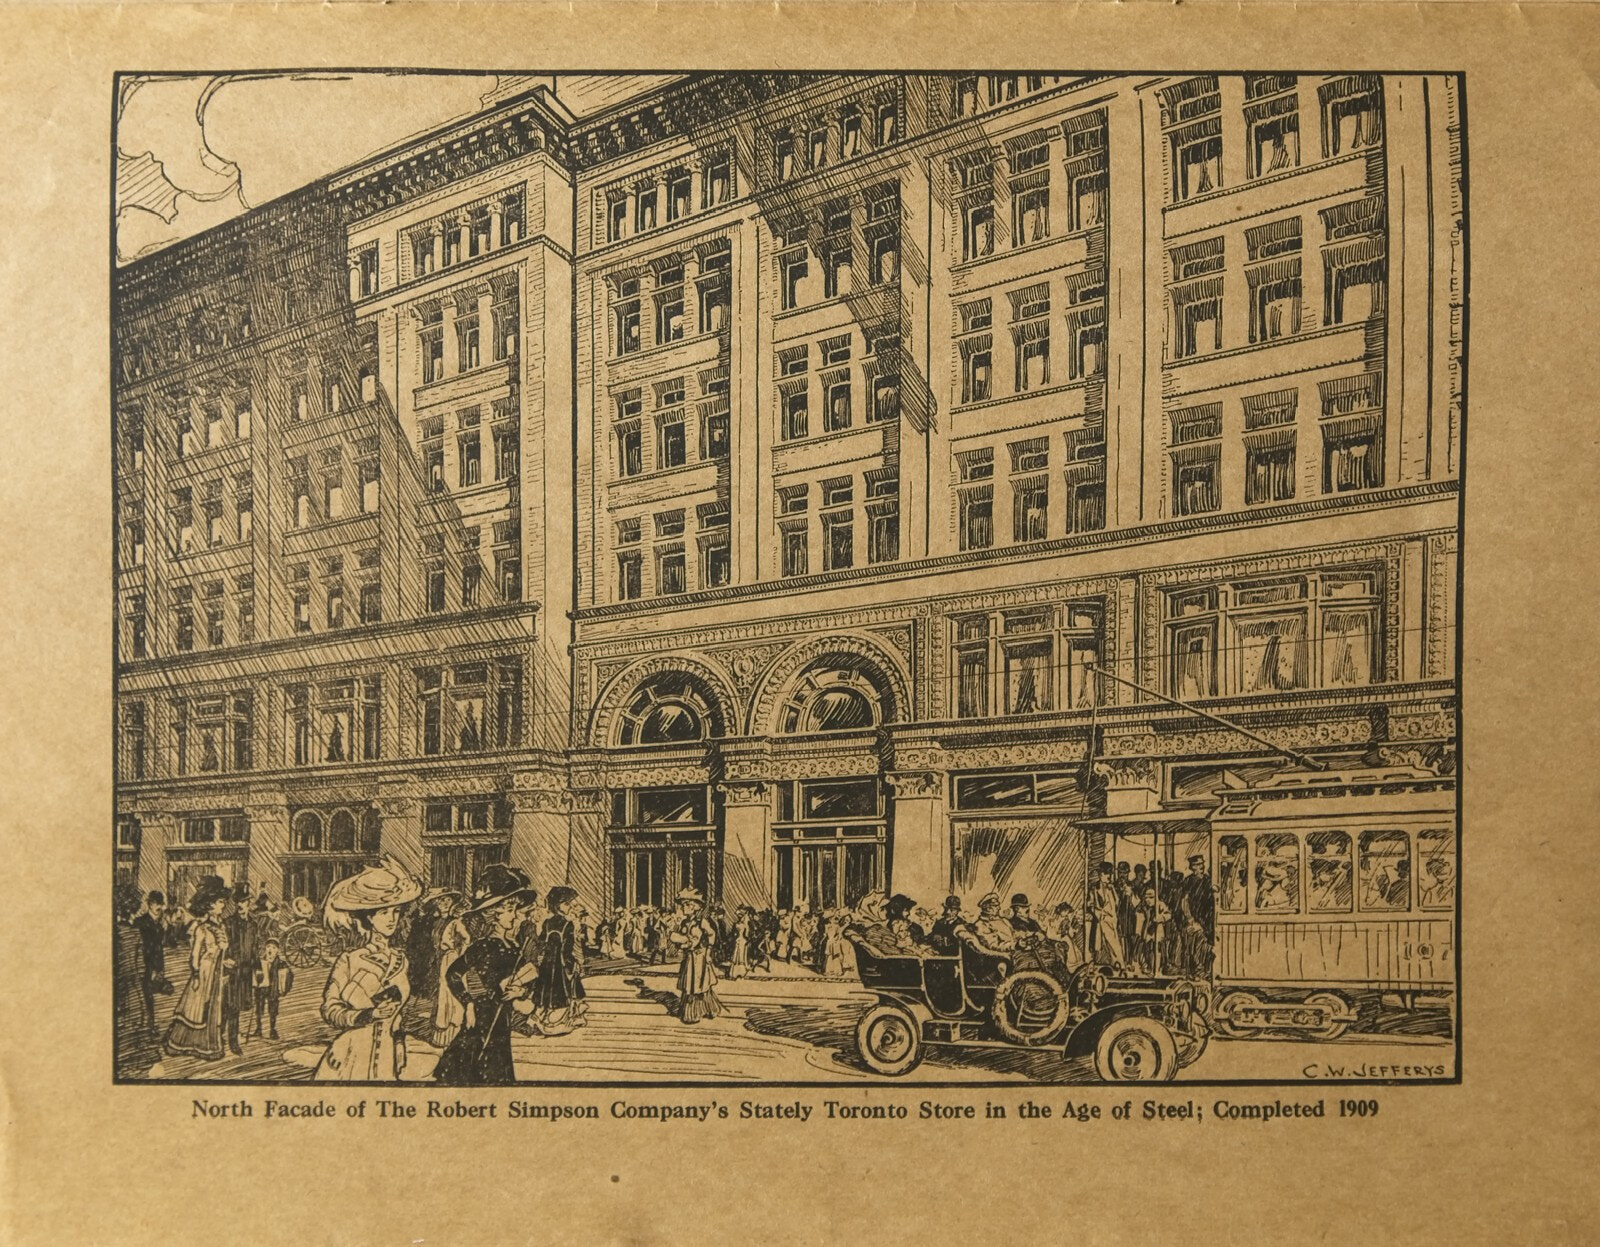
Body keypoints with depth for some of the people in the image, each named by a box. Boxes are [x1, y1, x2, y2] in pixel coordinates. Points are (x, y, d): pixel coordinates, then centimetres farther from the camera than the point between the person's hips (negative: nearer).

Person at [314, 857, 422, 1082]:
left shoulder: (400, 960, 6)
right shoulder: (349, 960, -9)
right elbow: (330, 1009, -9)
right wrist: (369, 1015, -23)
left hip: (385, 1056, 4)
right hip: (352, 1054, -4)